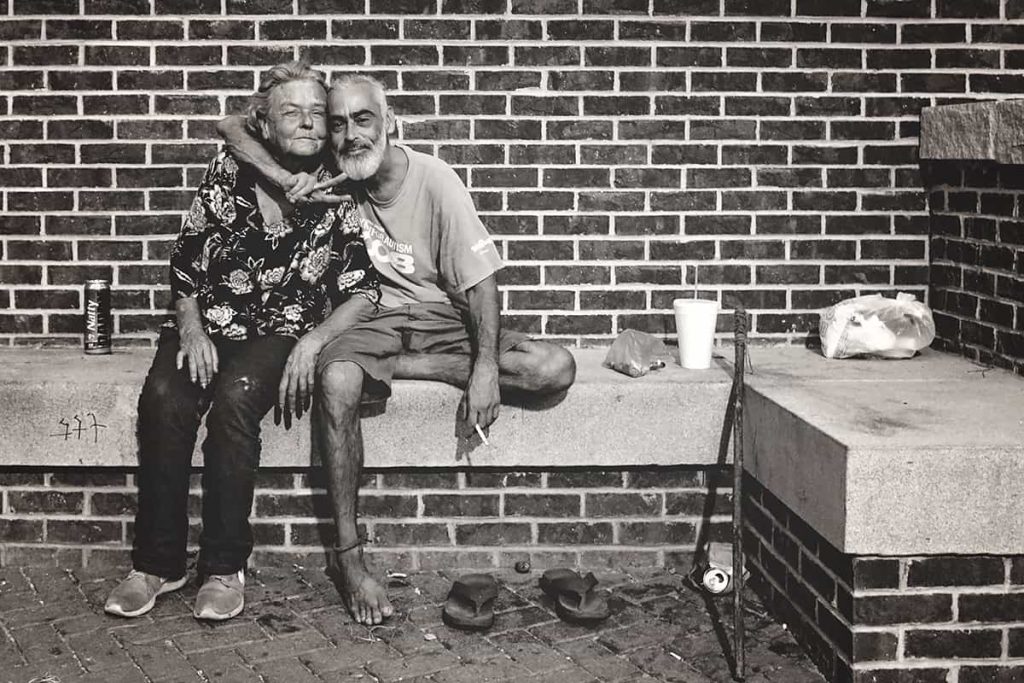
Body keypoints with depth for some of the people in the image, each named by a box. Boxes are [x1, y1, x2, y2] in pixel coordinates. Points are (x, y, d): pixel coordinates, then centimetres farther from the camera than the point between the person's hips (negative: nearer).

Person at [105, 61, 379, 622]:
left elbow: (362, 292, -5)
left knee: (234, 398, -33)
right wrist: (191, 327, -7)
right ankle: (156, 564, -17)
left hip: (278, 335, -2)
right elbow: (185, 261, 8)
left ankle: (224, 568, -22)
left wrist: (314, 339, -21)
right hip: (206, 328, 2)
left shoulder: (338, 198, -1)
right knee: (162, 399, -28)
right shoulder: (227, 174, 2)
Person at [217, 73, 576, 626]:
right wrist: (288, 181, -20)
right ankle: (349, 554, -27)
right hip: (372, 317, 0)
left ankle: (391, 369, -22)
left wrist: (486, 367, -25)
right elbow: (232, 129, -1)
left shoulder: (434, 180, -10)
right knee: (336, 379, -36)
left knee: (557, 368, -22)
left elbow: (478, 280, -12)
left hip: (443, 318, 0)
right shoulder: (334, 179, -3)